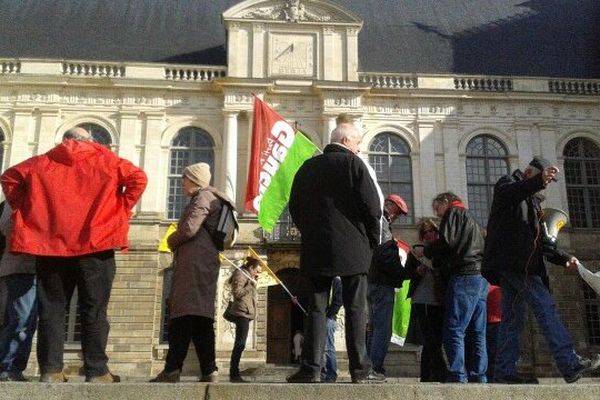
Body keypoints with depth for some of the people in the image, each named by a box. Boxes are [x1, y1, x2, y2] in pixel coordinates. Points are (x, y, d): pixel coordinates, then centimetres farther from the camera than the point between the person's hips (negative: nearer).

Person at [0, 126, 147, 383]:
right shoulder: (104, 158, 8)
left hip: (50, 244, 2)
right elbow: (138, 178, -3)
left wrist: (23, 208, 15)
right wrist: (122, 211, 2)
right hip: (94, 245, -2)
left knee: (52, 311, 8)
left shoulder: (43, 162, 15)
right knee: (94, 312, 1)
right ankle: (97, 372, 0)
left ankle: (51, 371, 5)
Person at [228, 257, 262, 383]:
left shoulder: (247, 276, 25)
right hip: (242, 312, -11)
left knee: (240, 344, 8)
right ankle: (234, 375, -16)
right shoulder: (240, 274, -4)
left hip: (245, 313, 11)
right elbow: (237, 292, -17)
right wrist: (251, 285, -11)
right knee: (240, 344, -14)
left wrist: (253, 285, 13)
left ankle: (234, 374, 9)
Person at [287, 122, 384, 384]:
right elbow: (372, 205, -9)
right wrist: (373, 239, 4)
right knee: (355, 309, 1)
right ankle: (360, 370, 2)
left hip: (315, 249, 4)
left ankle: (311, 368, 3)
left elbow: (294, 207, 13)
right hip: (351, 248, -4)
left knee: (316, 308, 6)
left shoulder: (308, 167, 11)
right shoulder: (353, 163, -3)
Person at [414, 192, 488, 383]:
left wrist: (424, 251, 5)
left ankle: (457, 377, -16)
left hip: (464, 276, -9)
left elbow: (446, 242, -12)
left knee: (454, 330, -11)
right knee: (477, 333, 6)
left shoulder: (453, 212, 4)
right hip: (481, 278, 9)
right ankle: (478, 377, 4)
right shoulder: (472, 219, 30)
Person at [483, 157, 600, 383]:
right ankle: (570, 365, -17)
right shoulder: (508, 184, 5)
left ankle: (505, 371, 5)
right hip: (511, 260, -9)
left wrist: (563, 259, 14)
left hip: (518, 265, 9)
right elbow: (508, 194, -23)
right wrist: (539, 181, -37)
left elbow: (540, 241, 27)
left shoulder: (533, 201, 29)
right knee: (545, 307, -14)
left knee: (513, 317, 5)